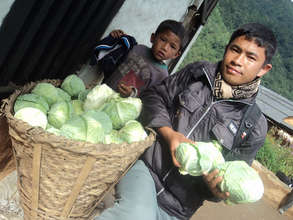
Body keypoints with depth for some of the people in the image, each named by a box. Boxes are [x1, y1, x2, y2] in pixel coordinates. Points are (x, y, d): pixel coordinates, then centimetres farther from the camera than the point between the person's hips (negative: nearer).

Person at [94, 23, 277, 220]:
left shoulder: (255, 127, 0)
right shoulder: (198, 72, 4)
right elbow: (154, 96, 9)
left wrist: (216, 189, -17)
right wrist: (168, 133, -8)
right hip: (144, 165, -1)